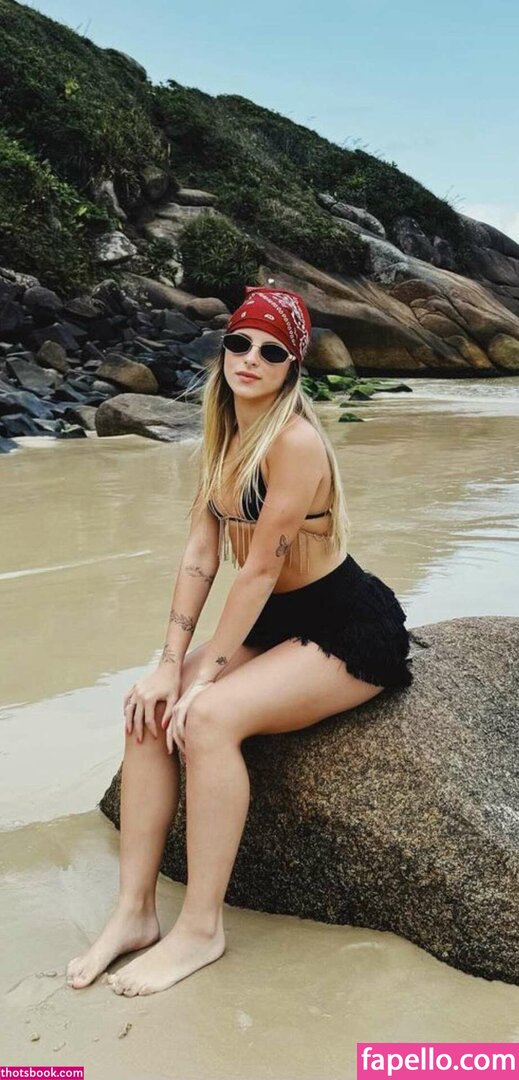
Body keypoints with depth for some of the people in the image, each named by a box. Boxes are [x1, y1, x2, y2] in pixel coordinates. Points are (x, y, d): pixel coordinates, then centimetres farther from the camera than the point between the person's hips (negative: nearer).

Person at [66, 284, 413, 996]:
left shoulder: (295, 439, -22)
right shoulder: (225, 433, 3)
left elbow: (260, 567, -22)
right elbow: (201, 550, 0)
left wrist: (206, 676, -17)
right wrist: (170, 664, -7)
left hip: (350, 635, -8)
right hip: (274, 623, 8)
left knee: (207, 717, -27)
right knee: (150, 709, -10)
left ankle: (200, 929, -11)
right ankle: (134, 911, -2)